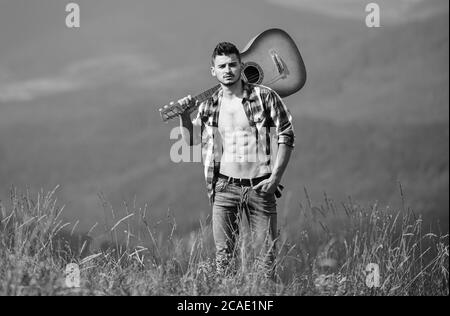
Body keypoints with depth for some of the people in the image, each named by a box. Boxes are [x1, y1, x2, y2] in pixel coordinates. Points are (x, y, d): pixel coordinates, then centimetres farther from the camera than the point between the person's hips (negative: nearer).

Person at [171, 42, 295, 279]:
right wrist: (184, 115, 1)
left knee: (266, 255, 2)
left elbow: (286, 135, -1)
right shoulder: (209, 105, 6)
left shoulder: (265, 97, -2)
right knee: (223, 255, 1)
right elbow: (191, 140, 18)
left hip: (260, 186, -2)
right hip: (225, 186, 2)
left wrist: (276, 176, -8)